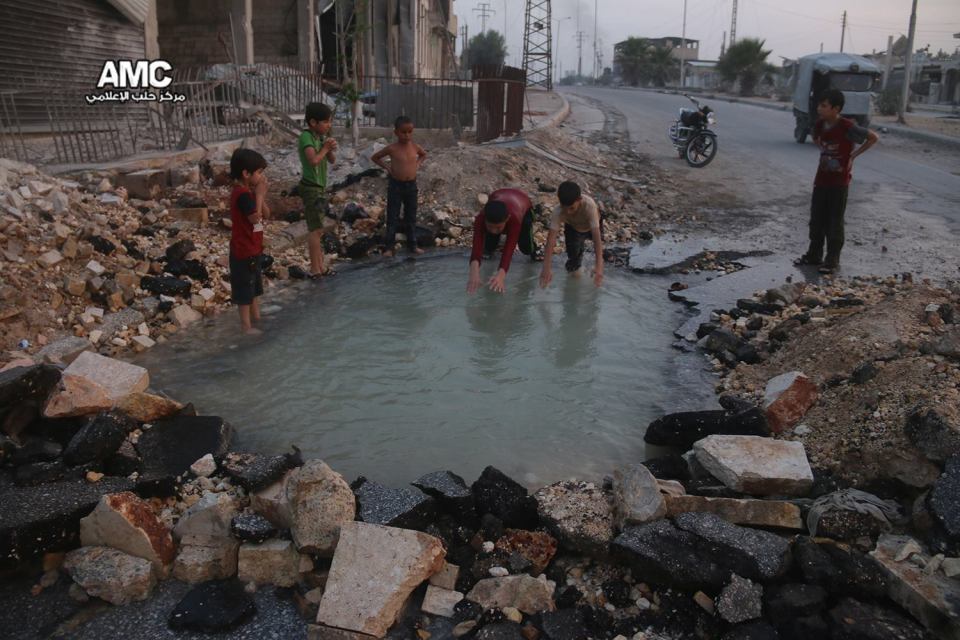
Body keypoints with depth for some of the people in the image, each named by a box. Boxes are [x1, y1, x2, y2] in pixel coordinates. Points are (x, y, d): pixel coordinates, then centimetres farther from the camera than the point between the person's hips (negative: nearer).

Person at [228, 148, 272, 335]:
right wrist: (260, 194, -23)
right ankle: (246, 325, 11)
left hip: (254, 247, 10)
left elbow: (266, 213, 6)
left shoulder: (249, 191, 7)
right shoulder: (242, 194, -23)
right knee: (244, 288, 2)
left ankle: (256, 316, 38)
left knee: (254, 284, 22)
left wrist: (261, 195, -8)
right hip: (244, 250, -10)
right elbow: (255, 217, -28)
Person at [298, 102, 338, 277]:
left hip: (320, 187, 9)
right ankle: (315, 270, -4)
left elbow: (331, 161, 12)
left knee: (318, 228, 15)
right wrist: (325, 148, -16)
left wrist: (330, 150, -8)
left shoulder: (321, 137, 9)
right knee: (315, 229, -8)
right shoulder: (306, 137, -17)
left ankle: (320, 265, 25)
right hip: (311, 188, -9)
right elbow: (314, 160, -32)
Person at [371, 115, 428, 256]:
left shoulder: (415, 147, 0)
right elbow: (374, 157, 4)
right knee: (392, 218, 2)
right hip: (395, 185, -3)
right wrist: (387, 167, -4)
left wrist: (417, 164, 7)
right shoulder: (392, 148, -9)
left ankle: (412, 245, 21)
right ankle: (388, 246, 7)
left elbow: (424, 155, 23)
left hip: (411, 185, 3)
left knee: (411, 217, 11)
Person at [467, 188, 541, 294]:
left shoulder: (514, 218, -50)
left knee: (526, 248, -17)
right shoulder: (481, 218, -44)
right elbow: (477, 246, -56)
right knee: (489, 247, -12)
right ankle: (489, 251, 26)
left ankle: (533, 250, 21)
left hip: (523, 205, -2)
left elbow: (509, 249, -58)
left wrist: (500, 275, -75)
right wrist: (474, 273, -74)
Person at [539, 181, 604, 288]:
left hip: (590, 227, 1)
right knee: (573, 256, -11)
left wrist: (599, 266, -57)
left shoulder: (589, 205, -46)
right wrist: (547, 267, -51)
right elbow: (551, 238, -42)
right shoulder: (558, 211, -40)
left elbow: (596, 236, -50)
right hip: (573, 228, -1)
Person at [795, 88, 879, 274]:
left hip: (840, 181, -6)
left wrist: (854, 155, -10)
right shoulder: (819, 124, 0)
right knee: (816, 219, 10)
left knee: (835, 221, 0)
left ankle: (832, 259, 8)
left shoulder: (847, 127, -18)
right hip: (821, 179, 6)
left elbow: (873, 137, -10)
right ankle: (814, 254, 21)